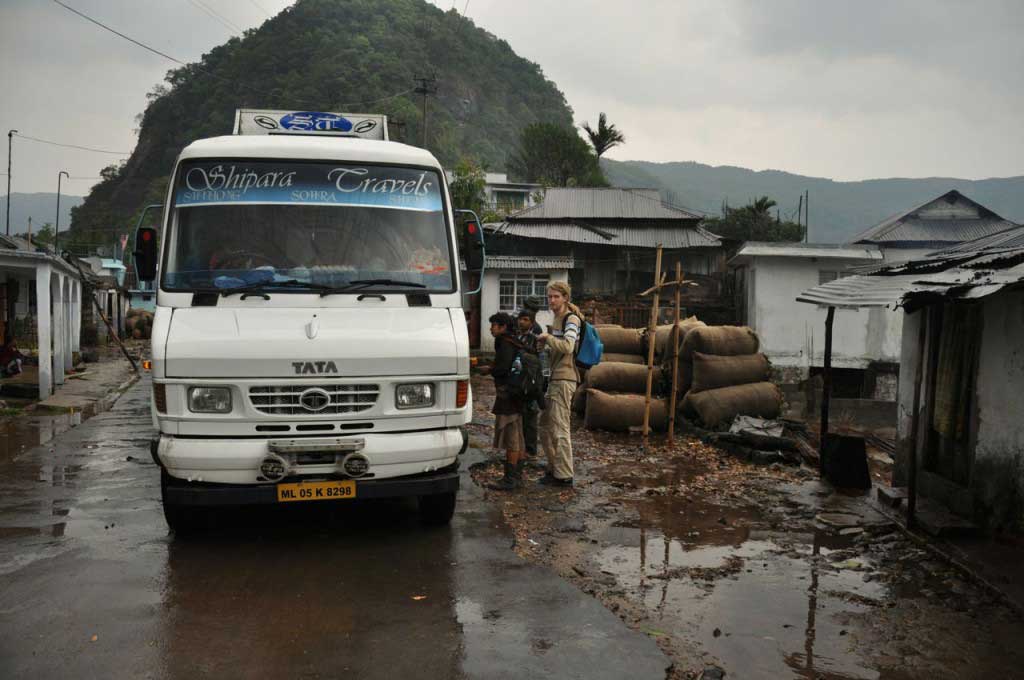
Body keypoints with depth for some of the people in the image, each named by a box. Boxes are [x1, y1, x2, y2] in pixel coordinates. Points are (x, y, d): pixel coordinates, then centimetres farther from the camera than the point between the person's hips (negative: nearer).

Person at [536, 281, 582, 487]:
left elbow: (568, 347, -25)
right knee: (545, 426, 15)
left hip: (564, 379, -10)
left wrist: (547, 337, -13)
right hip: (554, 378, 10)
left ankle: (564, 476, -2)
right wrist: (546, 346, 10)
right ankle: (554, 469, 25)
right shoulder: (557, 320, 19)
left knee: (560, 428, -8)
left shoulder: (572, 319, -9)